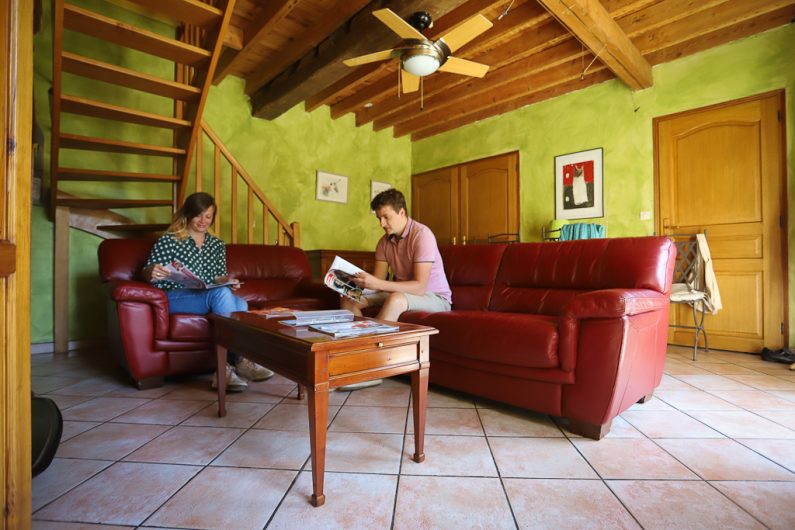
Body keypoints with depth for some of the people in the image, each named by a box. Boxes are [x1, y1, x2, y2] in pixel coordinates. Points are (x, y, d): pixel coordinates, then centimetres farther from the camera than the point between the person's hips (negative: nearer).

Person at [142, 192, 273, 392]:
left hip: (207, 297, 4)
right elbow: (147, 274, 2)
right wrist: (152, 272, -22)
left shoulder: (217, 245, 17)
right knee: (221, 293, -34)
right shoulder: (168, 241, 4)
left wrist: (228, 281, -6)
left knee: (240, 304, -30)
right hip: (174, 298, -4)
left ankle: (226, 368, -31)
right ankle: (238, 360, -30)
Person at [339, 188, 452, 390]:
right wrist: (357, 283, -24)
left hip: (435, 297, -7)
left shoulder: (422, 235, -22)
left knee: (396, 299, -39)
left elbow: (420, 287, -30)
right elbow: (378, 280, -2)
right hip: (401, 293, 7)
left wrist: (378, 284, -39)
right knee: (349, 298, -6)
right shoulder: (385, 241, 1)